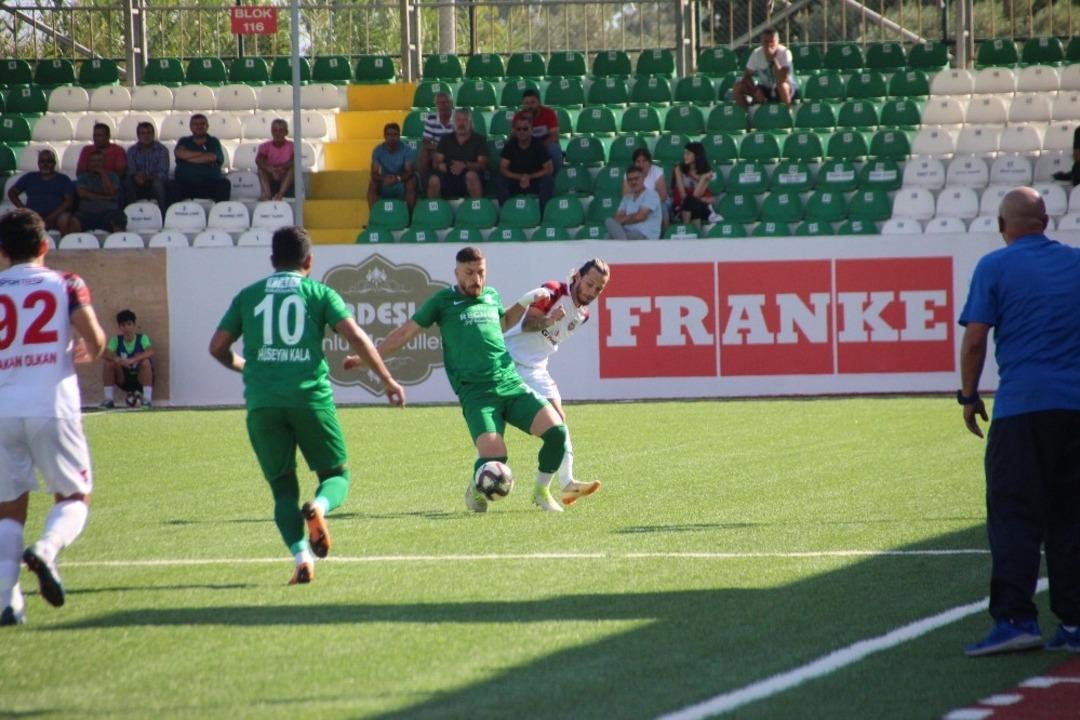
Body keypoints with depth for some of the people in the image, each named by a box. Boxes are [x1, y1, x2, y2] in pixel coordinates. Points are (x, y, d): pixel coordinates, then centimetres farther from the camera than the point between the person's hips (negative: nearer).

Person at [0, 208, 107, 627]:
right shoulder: (65, 285, 4)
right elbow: (94, 338, -9)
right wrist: (88, 353, 15)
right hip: (52, 407, -2)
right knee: (74, 496, 12)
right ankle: (46, 549, -19)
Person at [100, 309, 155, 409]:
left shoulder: (142, 338, -13)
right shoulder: (116, 340, -4)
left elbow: (150, 352, -33)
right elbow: (105, 353, -19)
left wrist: (132, 360, -45)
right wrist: (117, 359, -39)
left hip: (141, 378, -3)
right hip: (124, 380, 3)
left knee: (145, 362, -32)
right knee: (109, 363, -18)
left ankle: (147, 400, -30)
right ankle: (108, 400, -13)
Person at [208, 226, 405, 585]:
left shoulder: (248, 296, 14)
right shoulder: (319, 293, 8)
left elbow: (218, 347, 14)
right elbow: (355, 336, -3)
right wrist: (388, 381, 3)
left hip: (262, 403, 2)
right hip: (311, 398, -2)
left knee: (283, 488, 11)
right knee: (336, 474, 13)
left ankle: (301, 556, -11)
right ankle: (319, 507, -23)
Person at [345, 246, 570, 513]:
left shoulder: (492, 296, 20)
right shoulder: (443, 301, 7)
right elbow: (405, 333, 12)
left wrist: (526, 301, 29)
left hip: (512, 385, 5)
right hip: (476, 394, -5)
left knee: (557, 432, -14)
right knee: (494, 457, -25)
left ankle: (541, 491, 12)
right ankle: (476, 491, 12)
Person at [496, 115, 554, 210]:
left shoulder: (538, 145, -9)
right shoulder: (510, 146, -6)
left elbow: (549, 169, -10)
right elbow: (503, 169, -11)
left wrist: (529, 177, -22)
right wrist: (520, 178, -27)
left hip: (535, 181, -1)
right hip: (515, 182, 1)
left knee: (549, 181, -32)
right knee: (499, 181, -28)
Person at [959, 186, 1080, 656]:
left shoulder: (996, 267, 0)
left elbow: (974, 340, -5)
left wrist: (969, 396, 6)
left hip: (1023, 405, -5)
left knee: (1014, 515, -5)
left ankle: (1015, 618, -16)